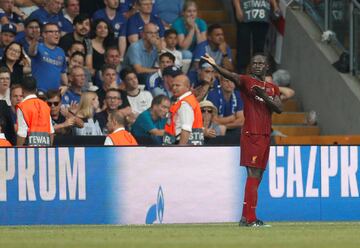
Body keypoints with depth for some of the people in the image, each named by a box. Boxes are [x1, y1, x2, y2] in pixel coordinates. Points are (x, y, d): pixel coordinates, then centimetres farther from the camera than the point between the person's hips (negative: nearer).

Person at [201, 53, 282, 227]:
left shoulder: (273, 88, 16)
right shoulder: (246, 81, -1)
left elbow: (279, 108, 2)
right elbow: (232, 76, -21)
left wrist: (263, 95, -13)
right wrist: (215, 66, -41)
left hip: (265, 135, 7)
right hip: (251, 135, -7)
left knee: (258, 176, 8)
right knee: (253, 174, -14)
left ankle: (246, 217, 13)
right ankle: (250, 218, -17)